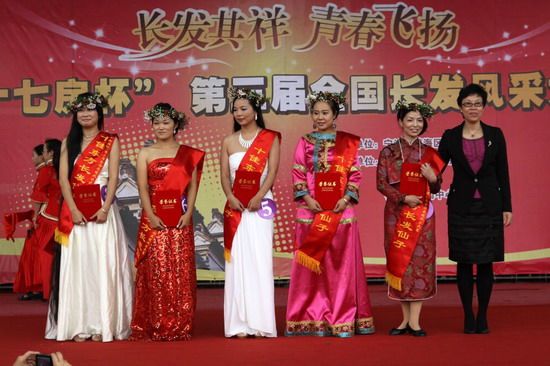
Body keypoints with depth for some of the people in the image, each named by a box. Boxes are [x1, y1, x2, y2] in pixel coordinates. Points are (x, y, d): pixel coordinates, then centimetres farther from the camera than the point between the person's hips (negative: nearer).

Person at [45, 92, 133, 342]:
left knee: (103, 264, -4)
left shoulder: (110, 141, 7)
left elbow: (113, 177, -2)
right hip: (74, 211, 2)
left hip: (102, 209, -2)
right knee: (76, 264, 0)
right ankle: (79, 326, 3)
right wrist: (73, 210, -11)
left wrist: (104, 209, -15)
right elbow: (63, 178, 3)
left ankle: (102, 325, 0)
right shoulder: (68, 142, 12)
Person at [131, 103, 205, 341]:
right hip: (154, 220, -1)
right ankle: (155, 327, 3)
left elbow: (193, 186, 5)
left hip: (180, 220, 1)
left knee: (181, 271, 0)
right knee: (155, 271, -2)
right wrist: (150, 215, -13)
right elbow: (142, 188, 0)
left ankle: (180, 327, 7)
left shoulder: (188, 154, 10)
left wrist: (188, 213, -9)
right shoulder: (145, 154, 8)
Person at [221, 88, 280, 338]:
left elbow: (272, 171, -4)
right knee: (237, 261, 0)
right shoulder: (229, 142, 12)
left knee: (260, 260, -6)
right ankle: (239, 324, 2)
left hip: (260, 205, -3)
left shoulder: (270, 138, 5)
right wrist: (230, 197, -12)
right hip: (235, 207, 3)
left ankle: (261, 323, -2)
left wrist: (258, 196, -17)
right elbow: (224, 175, 5)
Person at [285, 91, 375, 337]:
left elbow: (355, 175, 4)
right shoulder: (305, 142, 9)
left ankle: (343, 320, 6)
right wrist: (307, 198, -10)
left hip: (341, 210, 0)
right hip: (311, 210, 0)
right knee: (311, 265, 0)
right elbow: (298, 174, 4)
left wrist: (346, 198, -10)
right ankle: (314, 320, 6)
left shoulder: (348, 142, 8)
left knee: (341, 265, 1)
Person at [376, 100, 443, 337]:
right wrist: (403, 198, -15)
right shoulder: (389, 152, 2)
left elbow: (436, 189, 10)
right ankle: (406, 318, 10)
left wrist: (433, 179, -13)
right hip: (397, 213, -1)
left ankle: (414, 320, -2)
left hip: (422, 214, 1)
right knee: (399, 261, 1)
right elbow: (381, 184, -3)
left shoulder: (429, 153, 7)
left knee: (420, 261, -4)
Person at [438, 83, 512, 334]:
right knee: (464, 262, 2)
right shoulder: (450, 137, 1)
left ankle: (482, 316, 14)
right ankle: (468, 316, 13)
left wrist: (507, 207, 1)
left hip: (489, 206, 1)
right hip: (461, 207, 0)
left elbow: (503, 174, 4)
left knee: (486, 262, 3)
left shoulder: (495, 135, 3)